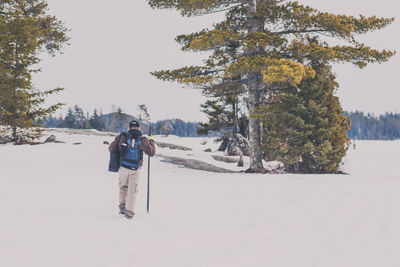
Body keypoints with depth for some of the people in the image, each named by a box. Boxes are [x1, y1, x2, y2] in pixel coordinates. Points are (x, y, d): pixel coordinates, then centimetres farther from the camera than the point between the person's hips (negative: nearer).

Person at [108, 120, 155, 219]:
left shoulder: (122, 137, -1)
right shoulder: (143, 140, -1)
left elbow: (111, 149, 1)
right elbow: (151, 153, 7)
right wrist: (151, 142, 22)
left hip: (123, 167, 1)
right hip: (135, 170, -1)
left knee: (123, 187, 19)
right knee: (132, 190, 8)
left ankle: (122, 207, 23)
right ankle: (129, 212, 8)